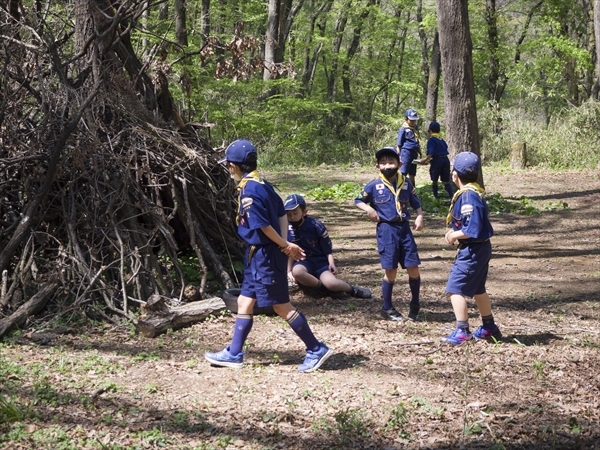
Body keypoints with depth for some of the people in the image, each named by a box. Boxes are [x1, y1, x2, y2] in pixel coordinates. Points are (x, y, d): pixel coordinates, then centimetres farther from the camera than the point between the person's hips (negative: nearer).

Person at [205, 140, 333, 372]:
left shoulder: (248, 190, -20)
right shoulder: (262, 184, 9)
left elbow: (263, 226, -20)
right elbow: (282, 214, 10)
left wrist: (285, 246, -10)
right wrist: (285, 244, 3)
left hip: (264, 255, -10)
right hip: (259, 255, 10)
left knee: (282, 306, -2)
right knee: (244, 302, 13)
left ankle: (317, 350, 4)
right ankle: (234, 354, 20)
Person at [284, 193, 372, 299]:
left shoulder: (316, 226, -10)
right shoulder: (287, 229, -7)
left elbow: (328, 248, -1)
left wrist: (331, 264, -13)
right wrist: (289, 271, -9)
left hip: (320, 261, -1)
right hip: (302, 262, 1)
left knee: (331, 283, -30)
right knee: (297, 272, -38)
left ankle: (352, 289, 2)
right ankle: (322, 286, -16)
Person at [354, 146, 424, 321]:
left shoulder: (406, 182, 5)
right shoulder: (374, 185, -2)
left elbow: (416, 202, 11)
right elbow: (358, 200, 7)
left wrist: (420, 216, -6)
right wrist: (369, 209, -10)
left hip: (404, 228, 3)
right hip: (387, 230, -3)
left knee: (413, 268, 2)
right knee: (390, 271, 0)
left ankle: (415, 305, 21)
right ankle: (387, 308, 17)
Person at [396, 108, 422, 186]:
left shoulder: (416, 127, 12)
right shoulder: (403, 129, -8)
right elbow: (399, 144, -6)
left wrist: (420, 152, 26)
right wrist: (399, 156, -8)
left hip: (414, 153, 7)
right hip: (406, 152, -7)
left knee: (412, 174, 13)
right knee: (403, 174, -7)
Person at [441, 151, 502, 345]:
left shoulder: (468, 196, -23)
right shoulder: (473, 192, 8)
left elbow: (472, 230, -28)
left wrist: (454, 235, -13)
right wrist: (455, 232, 6)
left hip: (472, 250, -11)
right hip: (480, 248, 11)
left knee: (455, 289, -8)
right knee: (477, 289, 22)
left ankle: (462, 332, -7)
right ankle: (489, 327, 33)